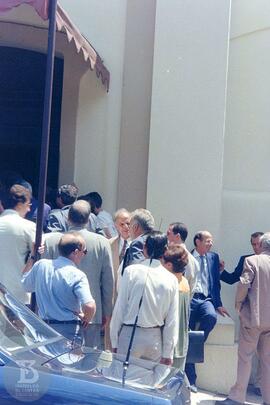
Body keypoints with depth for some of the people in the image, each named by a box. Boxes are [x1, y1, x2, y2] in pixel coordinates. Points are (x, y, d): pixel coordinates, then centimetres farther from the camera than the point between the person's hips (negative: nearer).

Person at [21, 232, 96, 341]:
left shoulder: (41, 265, -2)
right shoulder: (77, 275, -17)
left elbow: (25, 284, 16)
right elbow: (89, 306, -27)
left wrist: (32, 256, 21)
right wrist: (86, 319, -4)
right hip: (69, 331, -5)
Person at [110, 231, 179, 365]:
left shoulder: (131, 271, -8)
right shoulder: (171, 279, -2)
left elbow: (119, 308, -6)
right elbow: (172, 320, 1)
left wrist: (114, 341, 3)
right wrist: (167, 354, 8)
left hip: (130, 335, -2)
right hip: (155, 338, 2)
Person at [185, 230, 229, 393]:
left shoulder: (213, 257, 15)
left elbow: (216, 281, 15)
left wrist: (218, 304, 7)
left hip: (206, 300, 2)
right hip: (189, 299, -2)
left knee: (211, 316, -33)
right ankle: (191, 379, 8)